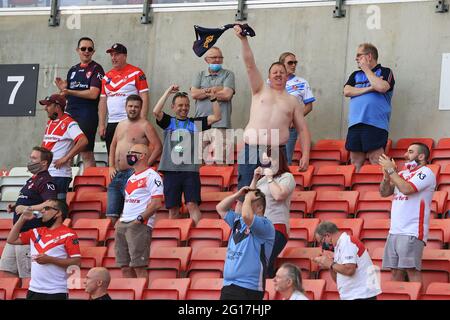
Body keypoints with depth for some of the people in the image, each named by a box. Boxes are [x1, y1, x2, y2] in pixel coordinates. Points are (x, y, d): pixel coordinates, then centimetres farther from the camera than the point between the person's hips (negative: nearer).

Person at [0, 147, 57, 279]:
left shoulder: (45, 181, -13)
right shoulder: (33, 179, 20)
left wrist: (27, 208, -22)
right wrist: (15, 207, 15)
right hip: (17, 232, 11)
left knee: (27, 275, -8)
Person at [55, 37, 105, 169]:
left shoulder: (96, 69, -2)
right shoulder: (72, 70, 18)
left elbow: (93, 94, -13)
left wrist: (70, 92, -13)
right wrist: (63, 89, 0)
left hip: (88, 114, -7)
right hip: (70, 113, 7)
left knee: (86, 153, -8)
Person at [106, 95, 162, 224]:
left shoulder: (145, 126, -4)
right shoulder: (121, 125, 19)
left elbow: (158, 147, -9)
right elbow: (113, 145, 28)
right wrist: (111, 166, 16)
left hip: (133, 174, -8)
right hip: (117, 175, 8)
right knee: (111, 214, 3)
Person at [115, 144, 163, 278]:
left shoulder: (151, 176, -6)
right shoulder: (131, 178, 22)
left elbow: (157, 203, -14)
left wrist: (140, 219, -18)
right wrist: (120, 220, 12)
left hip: (140, 226, -9)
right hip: (123, 225, 9)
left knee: (139, 266, -13)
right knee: (125, 267, 6)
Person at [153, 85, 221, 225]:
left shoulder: (196, 123, 13)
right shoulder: (168, 122, 11)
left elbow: (217, 117, 5)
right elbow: (156, 111, -7)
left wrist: (213, 98, -6)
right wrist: (168, 92, -7)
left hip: (191, 171, -1)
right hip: (171, 171, 1)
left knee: (192, 204, -11)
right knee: (173, 208, 4)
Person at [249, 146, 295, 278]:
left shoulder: (286, 177, 1)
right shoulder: (263, 179, 22)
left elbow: (278, 195, -15)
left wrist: (270, 177, -5)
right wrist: (255, 179, 12)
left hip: (276, 226, -8)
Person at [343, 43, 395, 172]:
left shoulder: (385, 72, 7)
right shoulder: (355, 75, 22)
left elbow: (382, 87, -13)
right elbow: (347, 91, 5)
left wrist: (366, 69, -1)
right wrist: (369, 88, -5)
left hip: (375, 124, -5)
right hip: (355, 123, 5)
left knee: (376, 162, -11)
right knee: (356, 162, 3)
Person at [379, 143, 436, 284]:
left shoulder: (425, 173, -4)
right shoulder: (403, 173, 20)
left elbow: (406, 189, -19)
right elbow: (384, 192, 19)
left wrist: (391, 170, -9)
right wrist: (387, 175, 1)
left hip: (412, 232, -8)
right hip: (395, 230, 8)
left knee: (411, 269, -14)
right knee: (396, 271, 5)